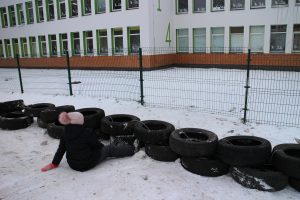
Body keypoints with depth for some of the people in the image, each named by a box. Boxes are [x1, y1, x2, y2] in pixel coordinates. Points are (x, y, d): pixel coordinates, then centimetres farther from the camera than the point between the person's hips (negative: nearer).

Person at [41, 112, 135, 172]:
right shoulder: (88, 133, -23)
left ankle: (116, 144, 48)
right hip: (88, 164, -5)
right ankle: (130, 149, 36)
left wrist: (54, 164, 14)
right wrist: (103, 146, 14)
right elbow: (97, 145, -10)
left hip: (72, 165, 6)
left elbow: (61, 149, 0)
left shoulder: (65, 134, -7)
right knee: (108, 149, 15)